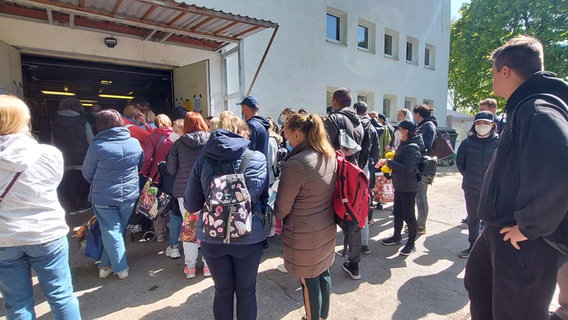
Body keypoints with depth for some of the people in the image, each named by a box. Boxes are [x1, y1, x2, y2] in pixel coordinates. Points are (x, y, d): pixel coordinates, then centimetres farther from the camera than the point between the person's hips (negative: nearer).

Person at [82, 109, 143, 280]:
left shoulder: (97, 146, -16)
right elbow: (141, 165, 9)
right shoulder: (134, 143, -5)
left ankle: (120, 268, 17)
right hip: (130, 195, 4)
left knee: (111, 232, 10)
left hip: (104, 197, -3)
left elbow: (87, 173, -3)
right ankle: (106, 265, 31)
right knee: (119, 230, 17)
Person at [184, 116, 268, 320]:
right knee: (246, 291, 20)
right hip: (248, 236, -1)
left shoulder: (203, 160, -5)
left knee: (223, 290, 22)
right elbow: (261, 195, -14)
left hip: (212, 237, 2)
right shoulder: (256, 158, -9)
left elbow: (191, 205, -1)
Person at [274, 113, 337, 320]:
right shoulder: (331, 156, -1)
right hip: (327, 228, 8)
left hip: (304, 235, -8)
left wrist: (272, 218, 3)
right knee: (323, 273, 24)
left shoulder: (295, 164, -26)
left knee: (310, 281, 12)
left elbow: (282, 208, -17)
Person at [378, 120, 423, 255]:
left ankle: (411, 243, 18)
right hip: (399, 185, 10)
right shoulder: (404, 144, 8)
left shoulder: (412, 147, -21)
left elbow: (408, 168, -29)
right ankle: (397, 237, 36)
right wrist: (388, 161, 3)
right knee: (397, 212, 20)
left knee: (408, 215, 3)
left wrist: (389, 162, -24)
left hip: (408, 187, -10)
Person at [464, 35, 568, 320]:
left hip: (524, 241, -9)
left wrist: (529, 226, -25)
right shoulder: (523, 108, 12)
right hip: (500, 228, 10)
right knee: (477, 282, 26)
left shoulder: (538, 110, -20)